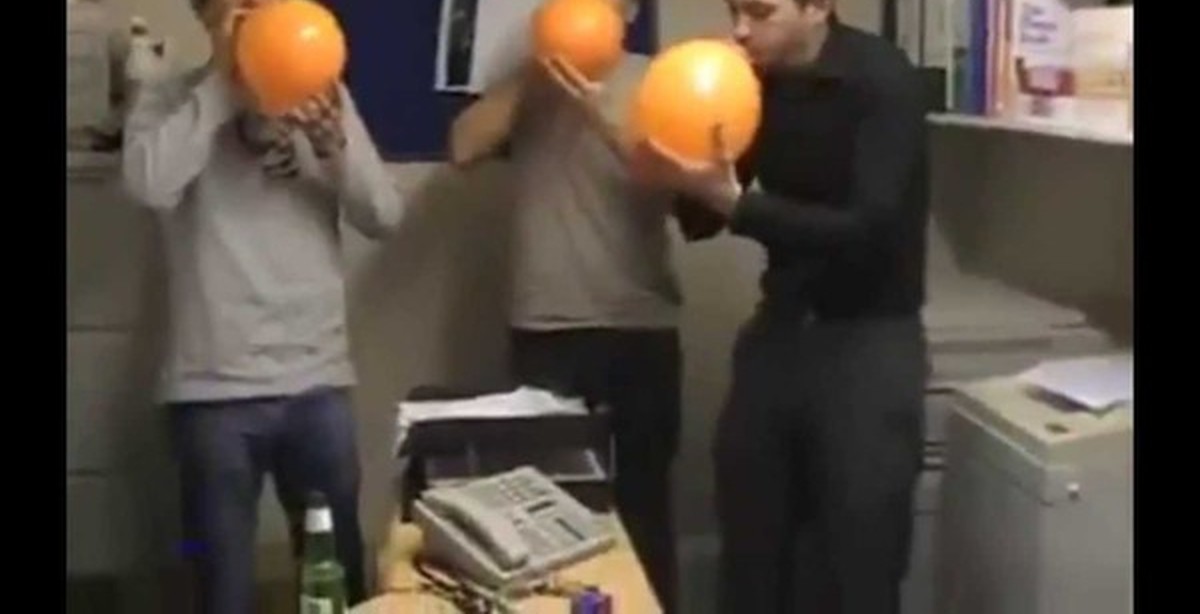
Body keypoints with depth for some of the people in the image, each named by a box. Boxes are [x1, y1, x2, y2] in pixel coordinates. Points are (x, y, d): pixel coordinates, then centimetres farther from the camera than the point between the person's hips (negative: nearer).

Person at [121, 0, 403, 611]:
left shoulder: (324, 97, 7)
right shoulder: (169, 100, 0)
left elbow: (383, 215, 0)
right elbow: (151, 184, -21)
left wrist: (333, 142, -17)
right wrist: (222, 84, -15)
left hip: (318, 381, 3)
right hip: (215, 388, -2)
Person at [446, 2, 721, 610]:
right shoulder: (530, 85, 11)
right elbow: (464, 146, -4)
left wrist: (601, 114, -23)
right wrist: (532, 70, -6)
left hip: (640, 327, -1)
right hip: (543, 329, 1)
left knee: (642, 499, 7)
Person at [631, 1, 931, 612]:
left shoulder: (882, 81, -15)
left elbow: (866, 229, -25)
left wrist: (733, 201, -31)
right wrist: (682, 178, -16)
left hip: (870, 337, -5)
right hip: (780, 327, 5)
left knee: (859, 554, 1)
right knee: (749, 540, 13)